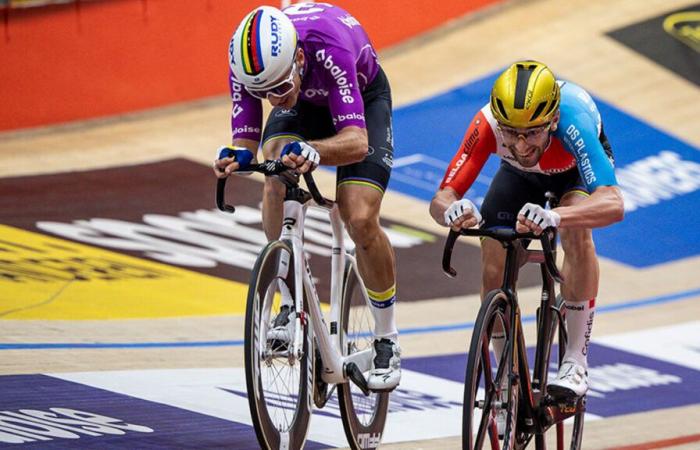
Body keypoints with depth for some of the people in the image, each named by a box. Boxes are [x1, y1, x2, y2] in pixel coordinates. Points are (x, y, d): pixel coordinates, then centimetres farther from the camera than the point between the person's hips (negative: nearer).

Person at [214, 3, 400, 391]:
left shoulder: (328, 48, -43)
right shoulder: (248, 65, -31)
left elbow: (356, 141, -47)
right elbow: (246, 139, -26)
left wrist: (312, 152, -67)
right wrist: (236, 157, -50)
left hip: (363, 98, -3)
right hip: (304, 105, 3)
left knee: (361, 221, -19)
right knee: (275, 178, -29)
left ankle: (387, 341, 2)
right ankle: (291, 306, -13)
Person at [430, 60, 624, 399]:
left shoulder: (572, 120, -45)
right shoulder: (487, 124, -39)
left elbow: (613, 203, -55)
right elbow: (440, 199, -38)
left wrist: (553, 217, -73)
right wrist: (451, 211, -63)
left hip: (576, 168, -3)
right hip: (521, 175, 3)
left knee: (576, 229, -33)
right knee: (494, 269, -13)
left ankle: (576, 363, -23)